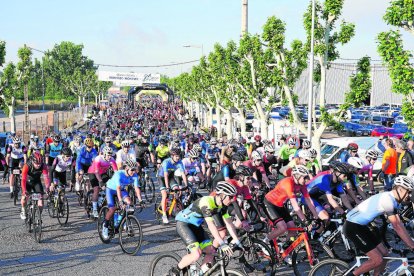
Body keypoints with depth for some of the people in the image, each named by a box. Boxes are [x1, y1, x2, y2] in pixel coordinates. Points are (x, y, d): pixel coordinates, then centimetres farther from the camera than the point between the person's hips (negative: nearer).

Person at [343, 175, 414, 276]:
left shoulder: (392, 199, 8)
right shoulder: (387, 199, -23)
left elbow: (399, 224, 12)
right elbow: (397, 227, -23)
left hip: (363, 225, 10)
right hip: (353, 227, -10)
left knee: (384, 254, 10)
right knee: (378, 260, -11)